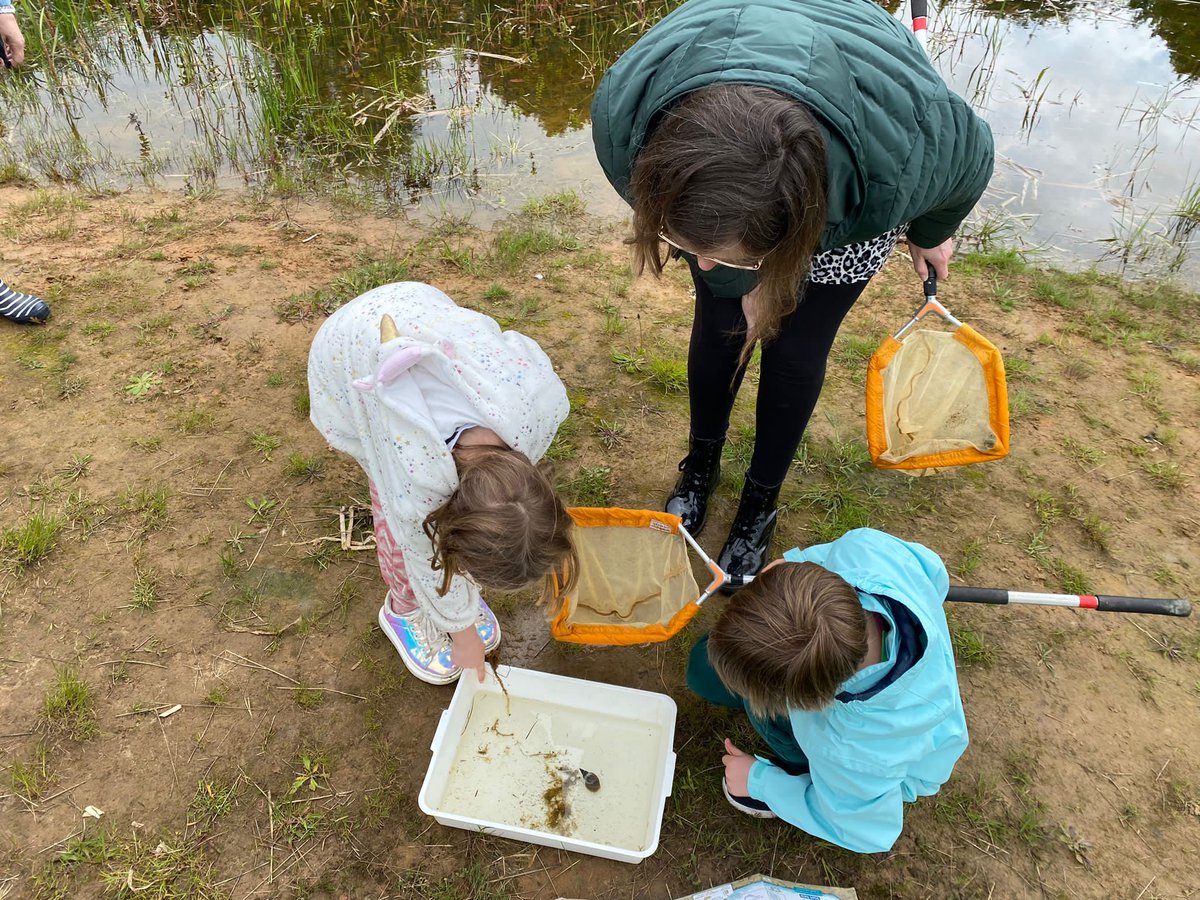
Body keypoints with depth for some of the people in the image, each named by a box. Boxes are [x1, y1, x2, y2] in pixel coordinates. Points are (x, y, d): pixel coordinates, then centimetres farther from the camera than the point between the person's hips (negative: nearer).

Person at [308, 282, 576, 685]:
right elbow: (428, 561, -16)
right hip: (347, 358, -3)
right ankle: (404, 610, 30)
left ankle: (457, 588, 34)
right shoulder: (414, 488, -38)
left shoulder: (545, 397, -34)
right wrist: (462, 632, 3)